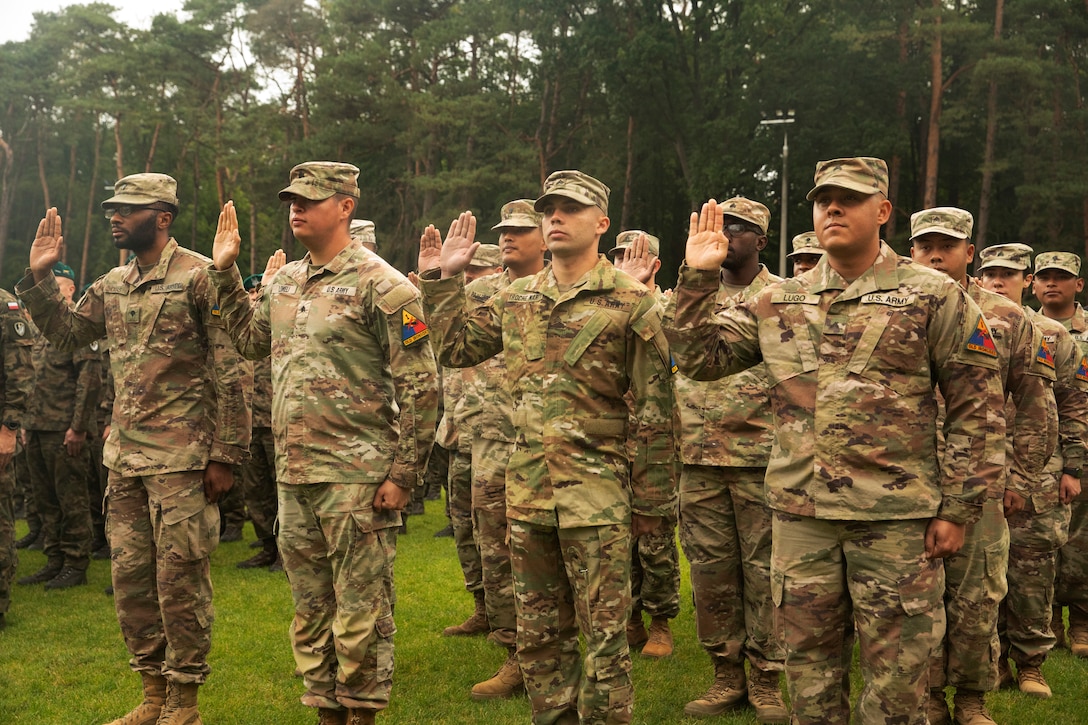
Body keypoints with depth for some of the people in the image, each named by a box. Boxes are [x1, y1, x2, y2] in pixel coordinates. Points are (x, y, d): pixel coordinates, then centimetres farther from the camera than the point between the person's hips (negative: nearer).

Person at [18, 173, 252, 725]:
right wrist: (39, 277, 10)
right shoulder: (112, 285, 13)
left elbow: (232, 372, -11)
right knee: (130, 576, 11)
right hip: (123, 457, 7)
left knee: (180, 579, 0)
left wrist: (225, 455, -14)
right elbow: (65, 333, 23)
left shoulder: (199, 277, -9)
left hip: (181, 460, -7)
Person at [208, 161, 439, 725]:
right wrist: (224, 272, 19)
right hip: (293, 476, 7)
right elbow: (251, 340, 28)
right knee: (311, 606, 15)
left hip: (356, 478, -7)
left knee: (360, 607, 1)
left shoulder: (380, 286, -10)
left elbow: (421, 386, -12)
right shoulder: (283, 281, 12)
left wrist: (404, 473, -14)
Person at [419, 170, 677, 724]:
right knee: (538, 634, 13)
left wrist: (650, 498, -5)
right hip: (526, 489, 6)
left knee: (604, 633, 0)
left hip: (597, 492, -5)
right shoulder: (515, 298, 11)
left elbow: (654, 407, -5)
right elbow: (455, 347, 20)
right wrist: (446, 279, 13)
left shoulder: (630, 301, -5)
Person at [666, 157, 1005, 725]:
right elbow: (699, 357, 9)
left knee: (896, 679, 4)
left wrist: (957, 509, -6)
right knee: (810, 667, 12)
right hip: (800, 517, 4)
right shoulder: (777, 302, 11)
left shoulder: (934, 297, -1)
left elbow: (976, 409, -2)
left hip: (897, 519, -3)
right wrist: (698, 277, -1)